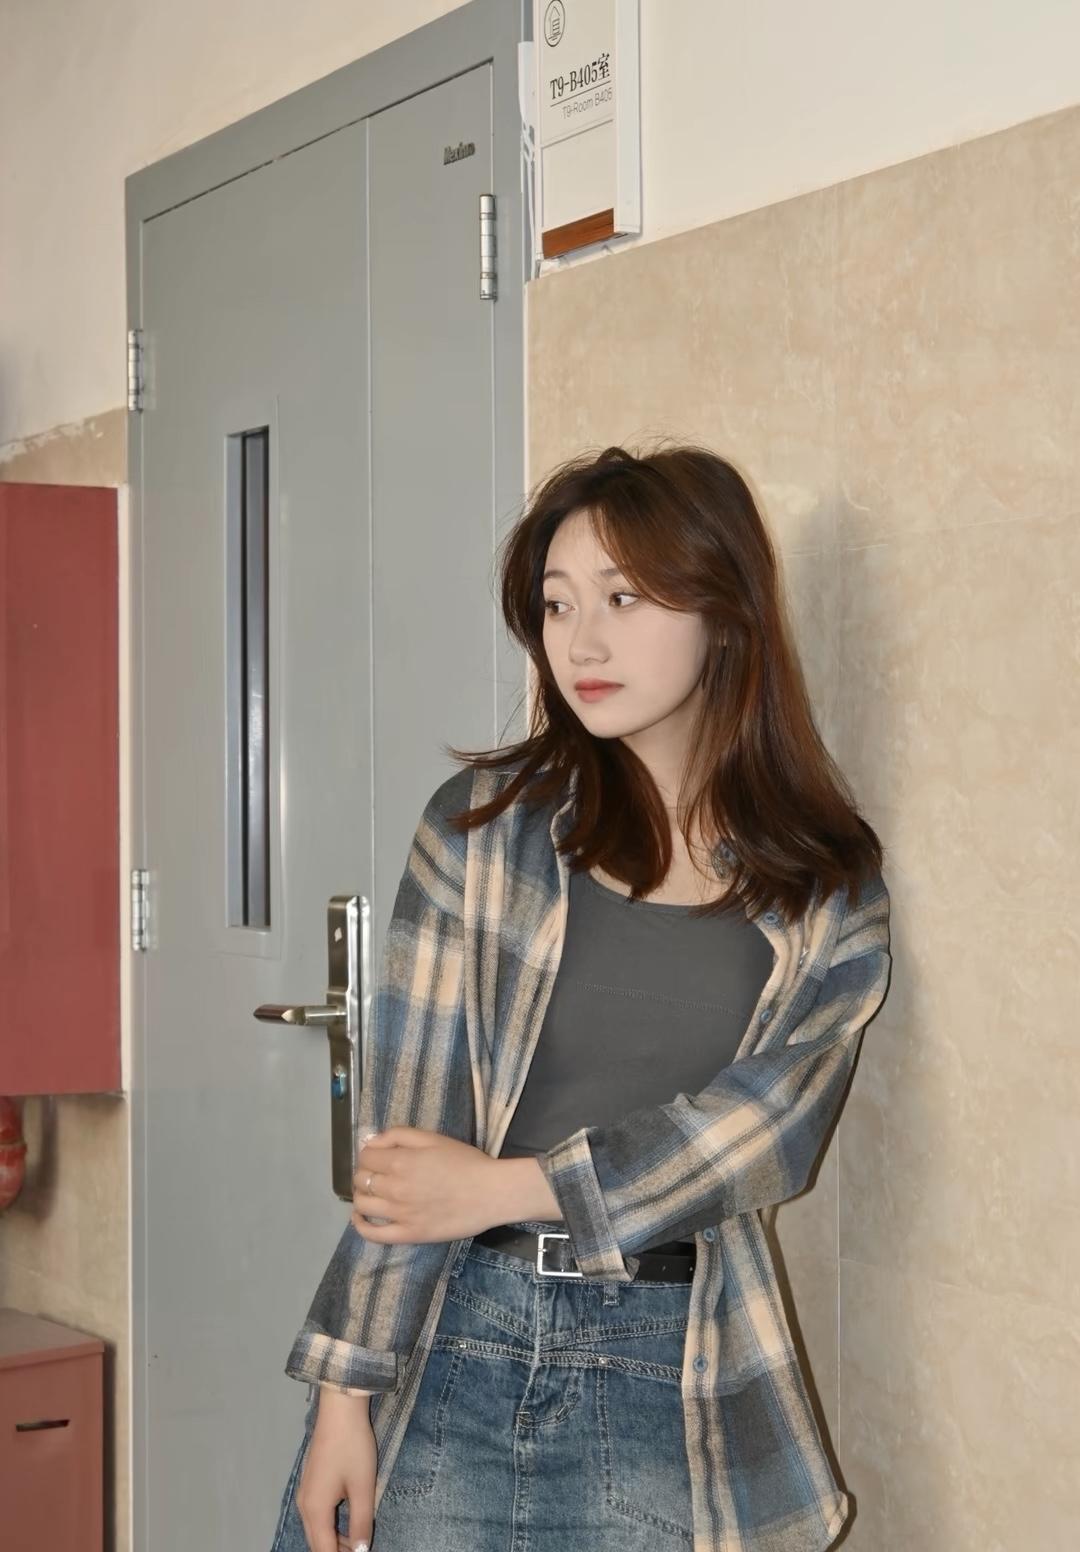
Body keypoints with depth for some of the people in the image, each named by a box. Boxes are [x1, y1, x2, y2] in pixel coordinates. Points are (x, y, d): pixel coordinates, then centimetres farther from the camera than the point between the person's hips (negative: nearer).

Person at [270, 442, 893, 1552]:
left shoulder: (826, 893, 2)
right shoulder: (487, 822, -1)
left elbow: (767, 1128, -9)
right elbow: (404, 1126, -4)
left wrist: (502, 1185, -13)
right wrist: (345, 1389, -7)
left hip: (668, 1379, 1)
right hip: (446, 1345, 0)